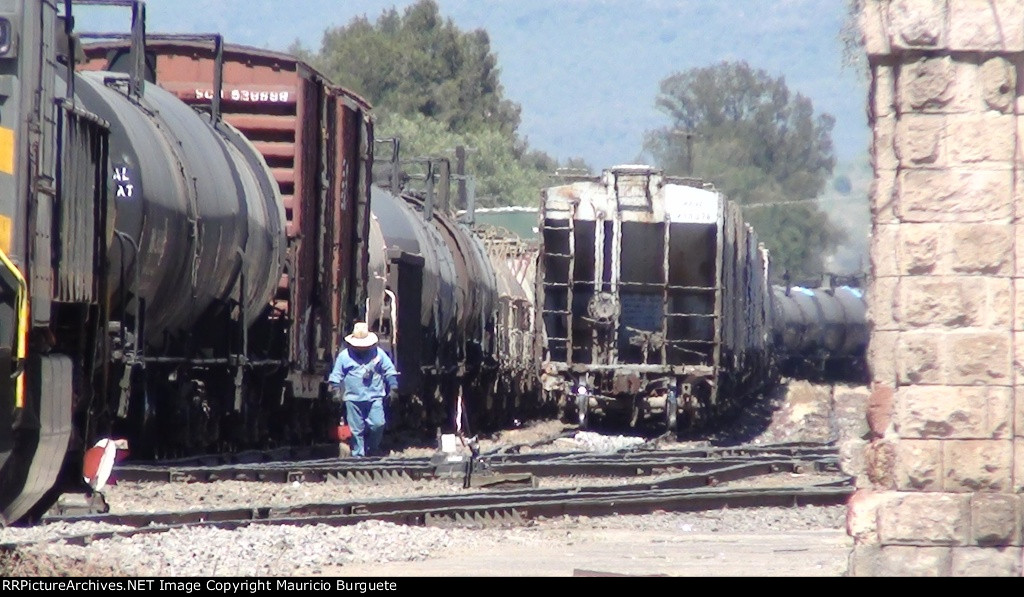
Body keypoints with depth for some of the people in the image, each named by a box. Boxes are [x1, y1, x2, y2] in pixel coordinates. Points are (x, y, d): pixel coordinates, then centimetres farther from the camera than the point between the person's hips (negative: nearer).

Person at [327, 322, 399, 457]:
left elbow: (390, 371, 12)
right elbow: (336, 375, 9)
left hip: (374, 397, 0)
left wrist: (393, 388, 5)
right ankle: (358, 454, 7)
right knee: (356, 429, 0)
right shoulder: (344, 356, 5)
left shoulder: (378, 353, 7)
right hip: (353, 399, 0)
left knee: (378, 424, -9)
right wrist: (335, 390, -2)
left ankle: (371, 449, 13)